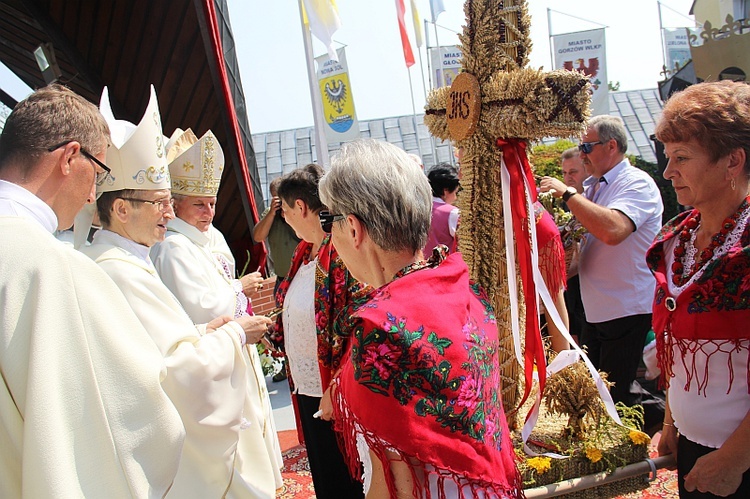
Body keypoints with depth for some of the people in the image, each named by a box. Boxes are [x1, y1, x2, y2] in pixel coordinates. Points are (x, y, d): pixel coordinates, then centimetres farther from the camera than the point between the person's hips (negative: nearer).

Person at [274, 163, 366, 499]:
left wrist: (335, 390, -23)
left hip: (333, 392, -8)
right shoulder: (304, 250, 10)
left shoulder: (342, 251, -20)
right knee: (320, 470, 22)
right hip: (305, 385, 8)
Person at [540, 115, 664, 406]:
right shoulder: (593, 187, 13)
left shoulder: (637, 183, -15)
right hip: (595, 312, 9)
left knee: (614, 397, -2)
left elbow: (613, 230, -35)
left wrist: (567, 193, -25)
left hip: (626, 313, -9)